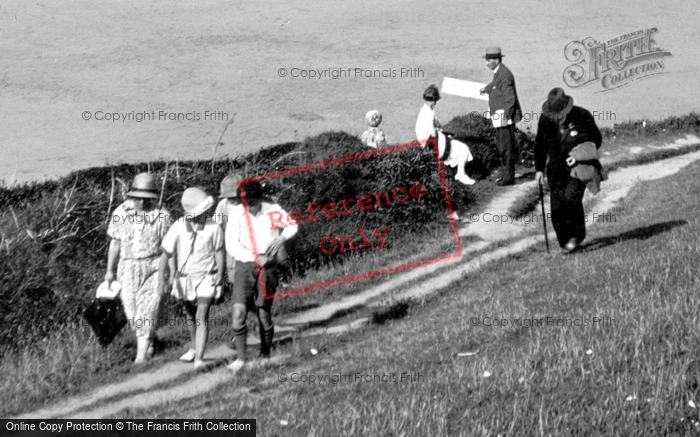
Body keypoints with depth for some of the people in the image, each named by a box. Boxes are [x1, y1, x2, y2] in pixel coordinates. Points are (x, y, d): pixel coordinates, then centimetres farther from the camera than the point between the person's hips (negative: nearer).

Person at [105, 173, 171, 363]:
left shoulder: (161, 215, -6)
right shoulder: (121, 213, 0)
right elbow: (115, 243, 10)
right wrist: (110, 270, 15)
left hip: (153, 267, -2)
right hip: (128, 267, 2)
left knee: (148, 310, -8)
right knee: (132, 313, 1)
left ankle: (142, 353, -4)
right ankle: (149, 340, 28)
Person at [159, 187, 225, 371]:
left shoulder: (213, 228, -16)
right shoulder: (178, 228, -16)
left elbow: (219, 251, -3)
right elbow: (165, 253, -13)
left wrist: (220, 274, -8)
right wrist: (162, 276, -22)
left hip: (206, 278, -3)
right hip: (184, 278, 3)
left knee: (202, 317, -15)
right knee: (190, 316, 22)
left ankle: (199, 359, -19)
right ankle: (195, 348, 45)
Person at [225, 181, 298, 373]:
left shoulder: (273, 210, -4)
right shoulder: (237, 213, -6)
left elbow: (292, 225, 13)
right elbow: (231, 244, -9)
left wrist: (281, 238, -7)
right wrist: (255, 258, -17)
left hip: (267, 267, 0)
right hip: (244, 265, 0)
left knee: (264, 314, 5)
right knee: (239, 310, -13)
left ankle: (265, 356, 22)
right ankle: (240, 358, -7)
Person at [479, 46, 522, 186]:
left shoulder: (504, 75, -20)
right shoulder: (498, 72, 10)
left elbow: (510, 99, -24)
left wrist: (505, 117, -29)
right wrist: (487, 88, 52)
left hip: (506, 116, -11)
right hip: (500, 116, 11)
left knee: (507, 146, -6)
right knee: (501, 144, 18)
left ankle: (509, 177, -1)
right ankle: (504, 173, 28)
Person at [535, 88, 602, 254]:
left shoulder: (582, 116, -12)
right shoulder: (546, 119, -2)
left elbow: (596, 139, -1)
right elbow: (540, 144, 12)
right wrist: (539, 168, 8)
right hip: (556, 168, 4)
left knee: (571, 196, -24)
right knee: (557, 207, -3)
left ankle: (577, 234, -3)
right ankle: (565, 242, 12)